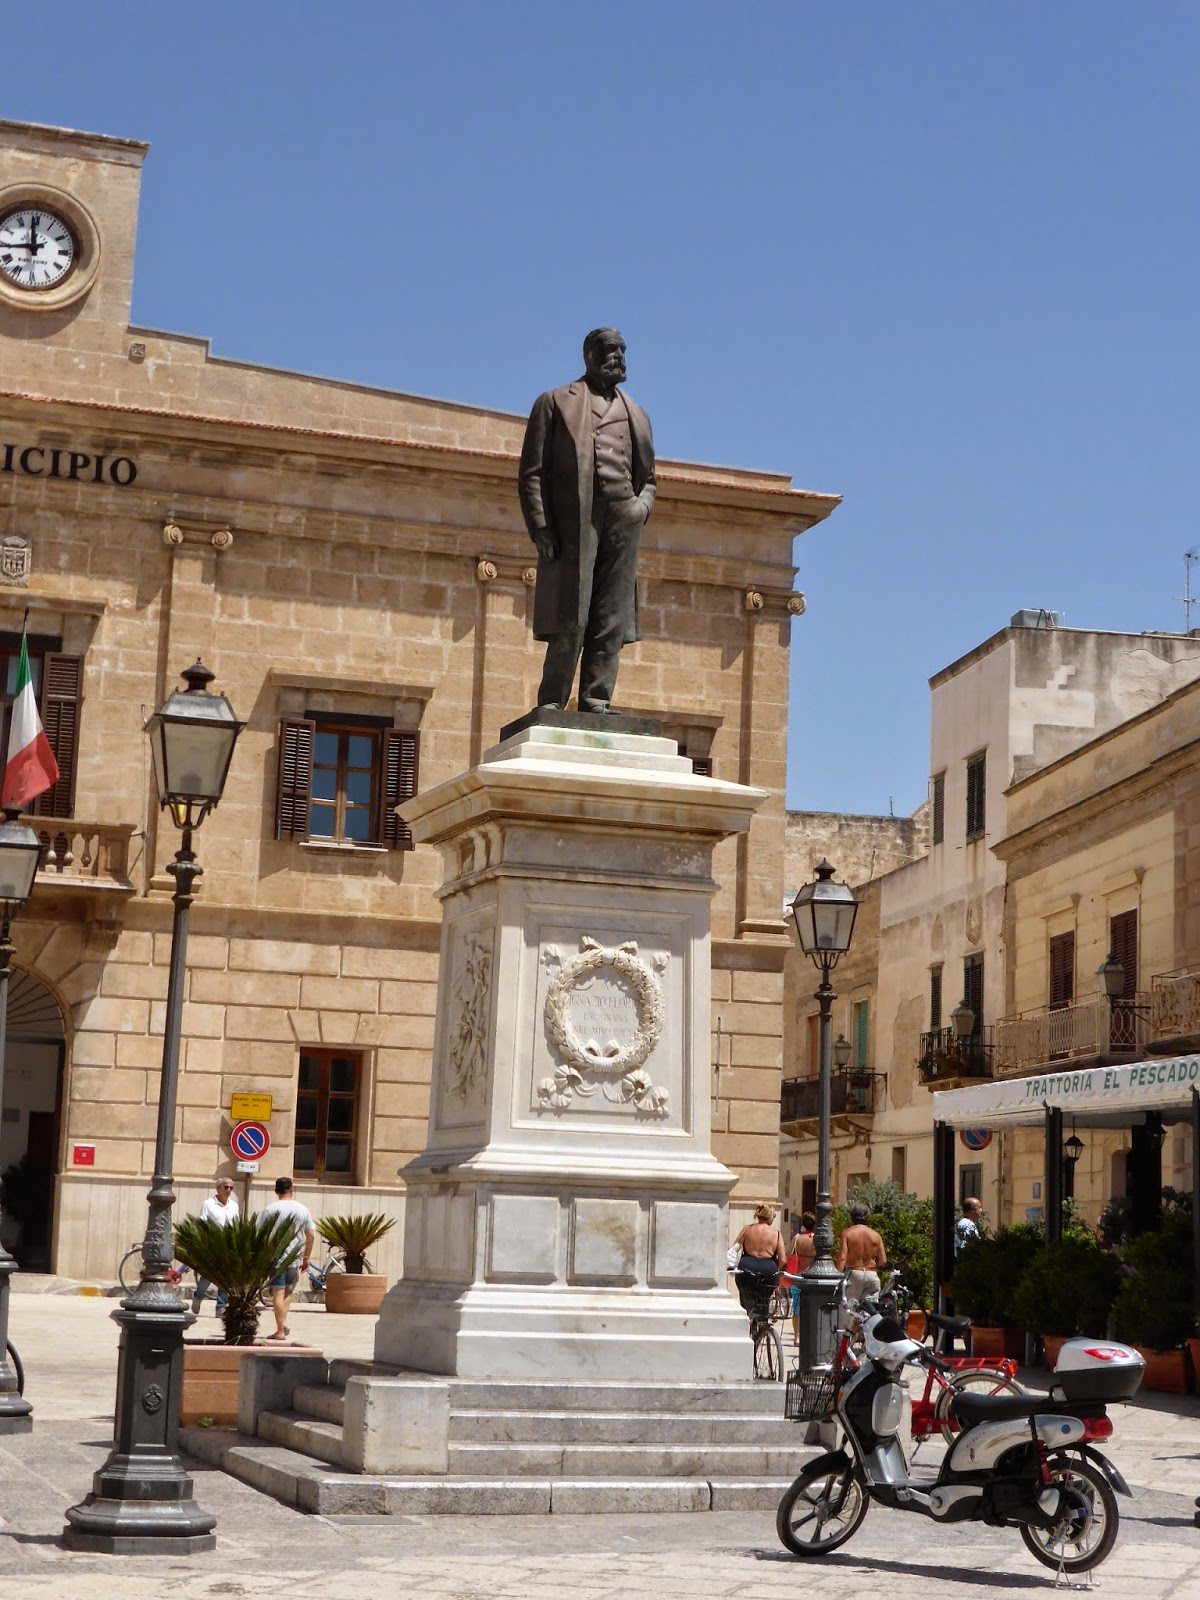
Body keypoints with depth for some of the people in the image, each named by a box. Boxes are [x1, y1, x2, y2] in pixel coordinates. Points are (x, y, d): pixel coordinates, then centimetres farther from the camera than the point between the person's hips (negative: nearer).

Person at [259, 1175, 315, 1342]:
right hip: (295, 1258, 3)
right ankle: (284, 1324, 10)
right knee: (288, 1291, 20)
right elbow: (311, 1236, 7)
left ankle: (280, 1330, -4)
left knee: (278, 1293, -1)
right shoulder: (303, 1210, 4)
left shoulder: (269, 1209, -4)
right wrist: (306, 1258, 16)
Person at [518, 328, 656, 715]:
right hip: (573, 520, -4)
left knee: (612, 622, -2)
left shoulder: (635, 414, 25)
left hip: (622, 522, 4)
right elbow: (532, 472, 5)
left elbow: (647, 476, 27)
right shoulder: (555, 402, 13)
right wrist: (540, 527, -8)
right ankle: (551, 705, -9)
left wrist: (642, 506, 3)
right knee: (570, 619, -11)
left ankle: (596, 701, -2)